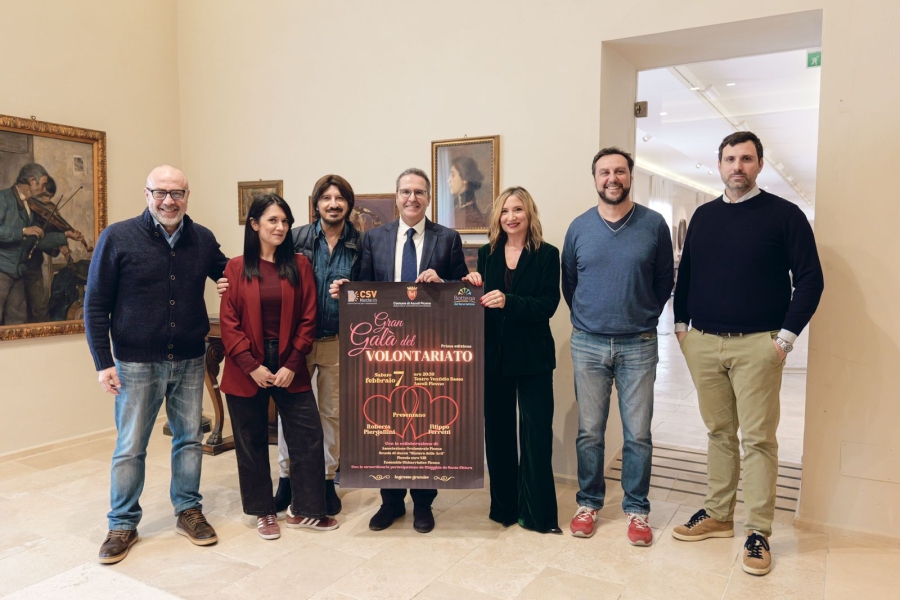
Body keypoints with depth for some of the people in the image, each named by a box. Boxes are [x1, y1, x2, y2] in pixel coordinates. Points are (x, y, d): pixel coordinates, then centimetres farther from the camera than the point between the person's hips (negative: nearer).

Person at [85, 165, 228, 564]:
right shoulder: (117, 238, -7)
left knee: (190, 439, 12)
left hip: (189, 361, 3)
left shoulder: (202, 239, 1)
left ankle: (189, 512, 29)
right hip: (136, 363, -3)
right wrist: (102, 362, -8)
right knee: (129, 448, 7)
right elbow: (95, 305, -4)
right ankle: (123, 525, 24)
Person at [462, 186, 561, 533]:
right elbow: (479, 301, 10)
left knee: (536, 434, 1)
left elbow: (548, 305, -12)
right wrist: (474, 287, -11)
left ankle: (538, 513, 14)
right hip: (493, 355, 3)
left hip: (532, 356, -3)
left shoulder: (547, 255, -2)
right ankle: (504, 506, 25)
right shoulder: (486, 254, 7)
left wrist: (508, 301, -26)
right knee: (498, 432, 11)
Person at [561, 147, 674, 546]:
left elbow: (664, 282, 7)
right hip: (588, 345, 1)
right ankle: (588, 503, 25)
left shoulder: (654, 225, -1)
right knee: (589, 432, 9)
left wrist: (644, 318, 10)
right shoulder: (579, 228, 3)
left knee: (638, 434, 5)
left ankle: (636, 509, 22)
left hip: (639, 345, -1)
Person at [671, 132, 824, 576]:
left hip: (756, 345, -4)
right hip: (702, 343, 4)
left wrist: (787, 336, -10)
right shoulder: (703, 217, 12)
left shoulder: (784, 215, -1)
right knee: (719, 433, 13)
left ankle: (758, 532, 11)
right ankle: (718, 516, 24)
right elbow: (685, 274, 17)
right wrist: (681, 324, 9)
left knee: (758, 438, 1)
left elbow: (810, 279, -4)